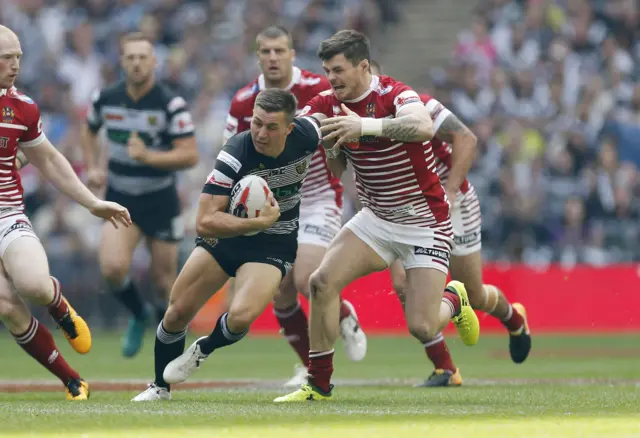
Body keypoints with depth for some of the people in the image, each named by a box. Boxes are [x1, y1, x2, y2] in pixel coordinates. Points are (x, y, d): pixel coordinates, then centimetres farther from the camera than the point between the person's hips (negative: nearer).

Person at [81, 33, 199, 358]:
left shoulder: (172, 105, -14)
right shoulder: (105, 99, -3)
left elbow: (190, 155, -17)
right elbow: (89, 132, 19)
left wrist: (148, 156, -29)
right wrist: (93, 167, 4)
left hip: (160, 201, -2)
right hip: (120, 200, 2)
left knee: (163, 280, 3)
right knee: (113, 268, -19)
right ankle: (138, 315, 12)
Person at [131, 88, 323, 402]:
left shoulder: (308, 134, -20)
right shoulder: (234, 155, -29)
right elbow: (205, 221, -32)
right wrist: (260, 222, -38)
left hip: (273, 244, 0)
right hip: (224, 234, 0)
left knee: (240, 317, -24)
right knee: (178, 312, 3)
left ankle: (203, 350, 11)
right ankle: (160, 387, 30)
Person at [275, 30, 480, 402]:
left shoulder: (395, 95, -22)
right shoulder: (328, 104, -2)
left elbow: (423, 127, -43)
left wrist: (366, 125, -54)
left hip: (426, 223, -6)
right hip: (376, 218, 6)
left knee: (422, 327, -12)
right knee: (323, 281, -15)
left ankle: (453, 299, 25)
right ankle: (319, 384, -4)